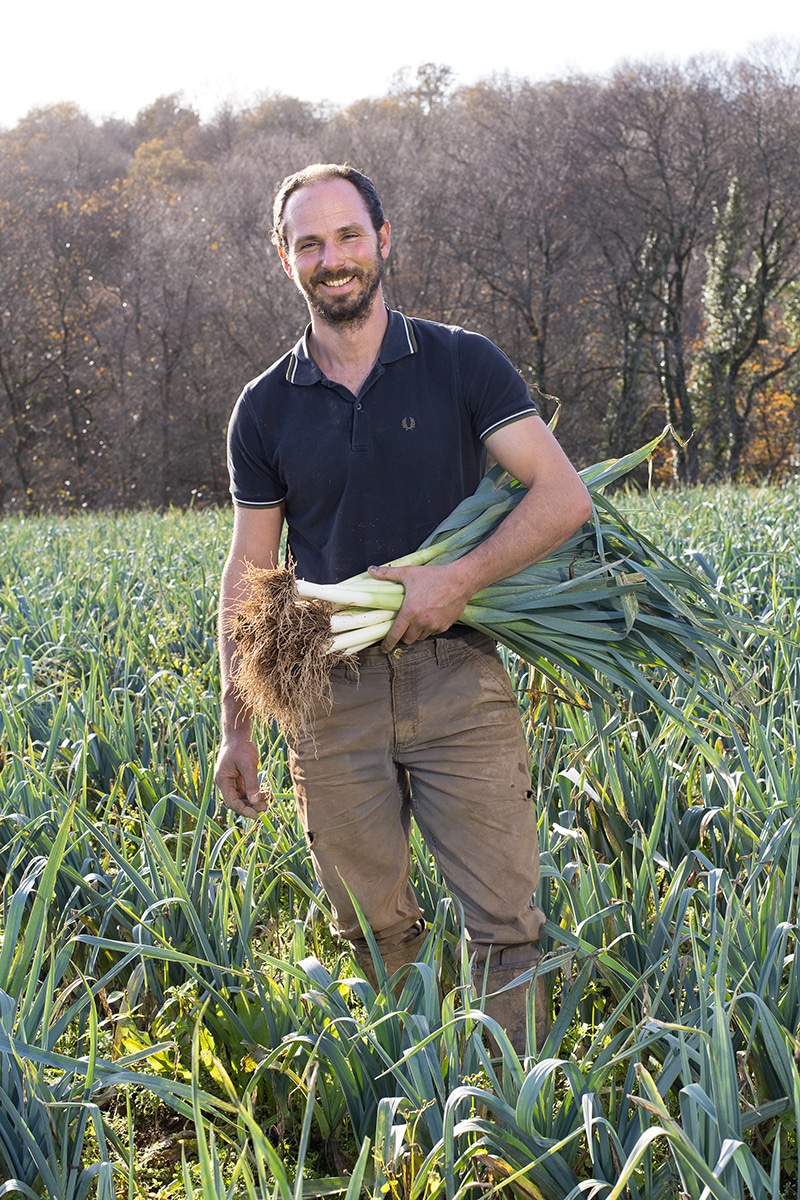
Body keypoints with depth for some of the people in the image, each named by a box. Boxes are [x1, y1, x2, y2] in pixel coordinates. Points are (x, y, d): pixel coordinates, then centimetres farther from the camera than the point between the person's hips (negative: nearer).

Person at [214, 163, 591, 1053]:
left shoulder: (463, 365, 1)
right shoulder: (265, 410, 8)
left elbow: (564, 497, -4)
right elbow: (248, 574, 10)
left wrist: (457, 579, -15)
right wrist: (235, 728, 6)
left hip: (458, 683, -2)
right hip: (333, 697, 2)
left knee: (505, 922, -3)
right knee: (373, 931, 9)